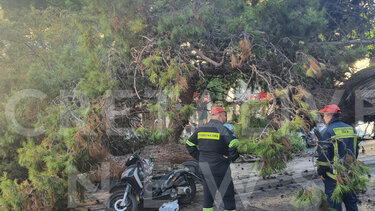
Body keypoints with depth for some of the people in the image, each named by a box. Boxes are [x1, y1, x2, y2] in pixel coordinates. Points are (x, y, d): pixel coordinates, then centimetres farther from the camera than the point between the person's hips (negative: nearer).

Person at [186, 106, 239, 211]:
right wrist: (232, 157, -9)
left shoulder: (201, 129, 7)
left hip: (204, 166, 6)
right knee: (228, 194, 4)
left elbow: (189, 144, 14)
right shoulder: (222, 129, -13)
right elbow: (234, 144, -26)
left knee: (208, 194, 16)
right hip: (220, 167, -6)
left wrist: (199, 157, 11)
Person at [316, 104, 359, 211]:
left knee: (333, 201, 2)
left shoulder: (327, 132, -15)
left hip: (334, 174, -7)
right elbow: (355, 151, 16)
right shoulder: (351, 129, 7)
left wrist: (321, 172, -6)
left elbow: (323, 154, -16)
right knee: (351, 200, 19)